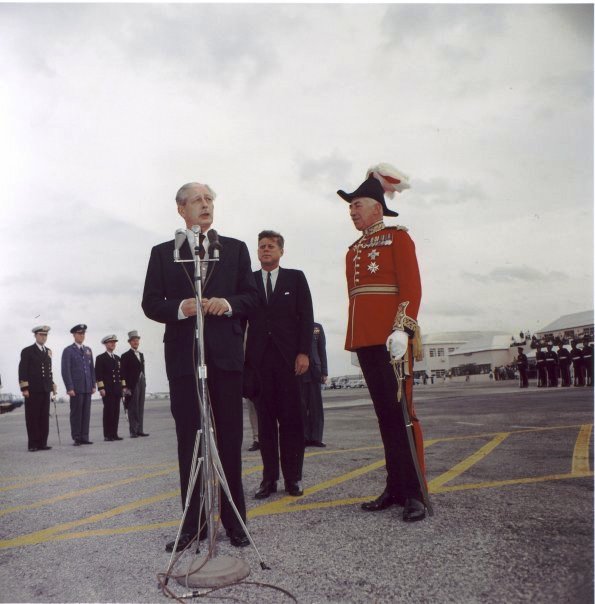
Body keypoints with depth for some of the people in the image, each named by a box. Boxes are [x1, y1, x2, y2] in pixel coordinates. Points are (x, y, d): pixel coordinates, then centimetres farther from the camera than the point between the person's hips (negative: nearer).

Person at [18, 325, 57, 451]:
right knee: (32, 418, 0)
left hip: (45, 390, 5)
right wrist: (24, 388, -12)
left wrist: (52, 385, 14)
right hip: (32, 390, -5)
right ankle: (33, 444, 5)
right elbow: (22, 371, -6)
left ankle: (42, 443, 11)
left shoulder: (48, 351, 15)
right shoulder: (27, 351, -2)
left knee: (44, 418, 6)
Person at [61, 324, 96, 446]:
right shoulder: (68, 351, -2)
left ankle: (84, 437, 11)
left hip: (87, 387, 5)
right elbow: (65, 371, -7)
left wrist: (93, 385, 10)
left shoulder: (88, 350, 15)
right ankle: (77, 438, 7)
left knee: (86, 413, 5)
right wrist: (70, 388, -13)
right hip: (76, 388, -5)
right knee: (76, 413, 0)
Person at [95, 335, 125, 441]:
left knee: (116, 412, 5)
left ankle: (114, 434, 10)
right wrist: (101, 388, -14)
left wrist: (123, 386, 13)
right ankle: (107, 435, 0)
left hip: (117, 389, 6)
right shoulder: (100, 358, -1)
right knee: (108, 411, -5)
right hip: (107, 390, -6)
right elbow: (98, 374, -8)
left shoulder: (117, 358, 18)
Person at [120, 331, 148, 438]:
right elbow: (123, 373, -7)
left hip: (141, 383, 6)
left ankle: (140, 429, 12)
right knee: (133, 408, -4)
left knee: (140, 407, 7)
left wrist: (144, 382, 10)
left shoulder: (141, 354, 17)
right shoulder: (126, 356, -3)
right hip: (132, 385, -6)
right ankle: (133, 431, -2)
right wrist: (126, 387, -14)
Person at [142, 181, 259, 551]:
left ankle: (234, 521, 16)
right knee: (189, 440, 5)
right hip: (184, 355, 0)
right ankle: (194, 524, 15)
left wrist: (229, 304, -13)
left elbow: (252, 296, 8)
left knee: (230, 440, 5)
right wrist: (180, 309, -15)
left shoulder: (236, 249, 13)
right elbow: (151, 303, 5)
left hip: (226, 354, 0)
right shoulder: (163, 253, 12)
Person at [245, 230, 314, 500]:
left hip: (289, 357, -1)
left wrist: (304, 352, -6)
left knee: (291, 418, 2)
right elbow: (241, 318, 7)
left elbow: (306, 316, 3)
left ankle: (293, 477, 11)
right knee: (265, 419, 4)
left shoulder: (295, 277, 9)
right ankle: (269, 477, 11)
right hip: (259, 358, 1)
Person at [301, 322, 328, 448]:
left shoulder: (317, 327, 10)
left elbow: (322, 350, 10)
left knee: (316, 405, 1)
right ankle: (305, 437, 8)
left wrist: (324, 372, 5)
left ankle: (315, 438, 7)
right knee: (301, 405, 1)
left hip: (314, 371, 2)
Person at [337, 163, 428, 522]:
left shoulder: (398, 237, 0)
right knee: (384, 413, 10)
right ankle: (395, 488, 19)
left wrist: (402, 329, -21)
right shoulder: (354, 250, 20)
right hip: (365, 341, 7)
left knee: (401, 411, -5)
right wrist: (356, 339, 17)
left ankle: (415, 493, 4)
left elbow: (412, 287, -10)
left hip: (392, 338, -7)